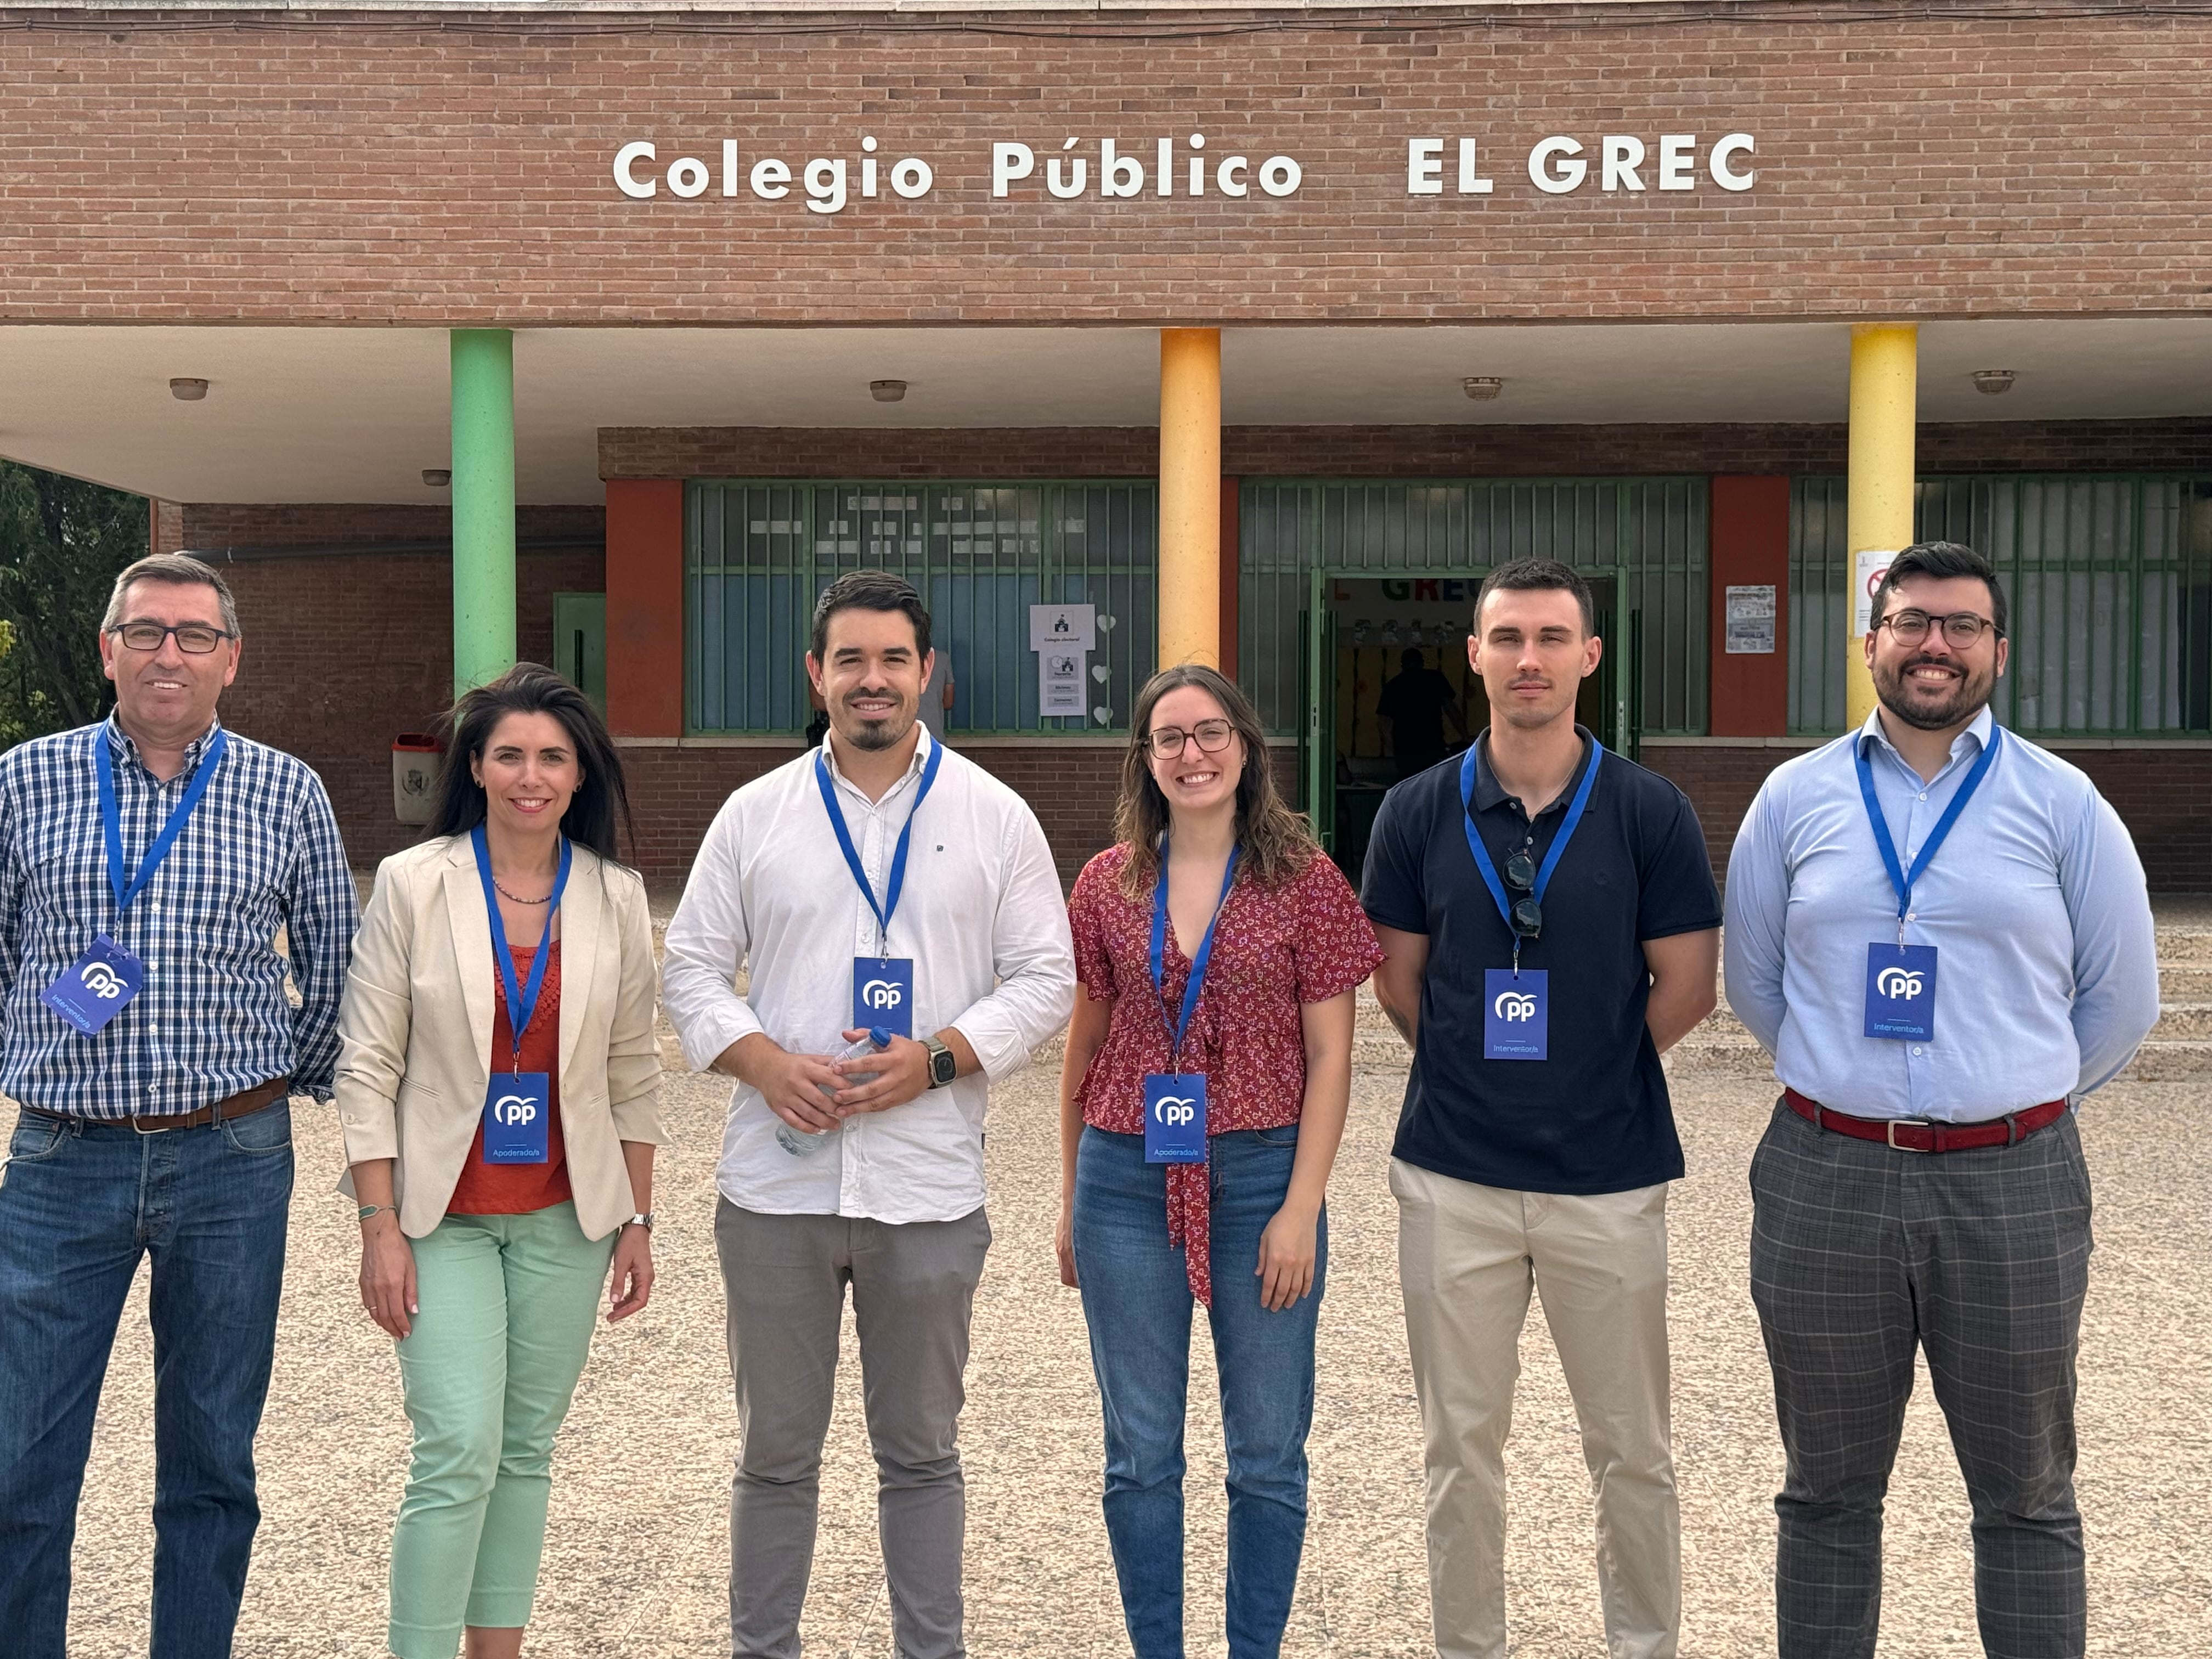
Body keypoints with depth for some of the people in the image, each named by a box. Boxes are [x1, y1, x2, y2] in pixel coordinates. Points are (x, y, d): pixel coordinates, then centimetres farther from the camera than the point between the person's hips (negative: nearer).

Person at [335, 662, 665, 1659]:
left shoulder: (615, 897, 1)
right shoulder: (413, 884, -6)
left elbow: (633, 1073, 7)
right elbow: (368, 1066, -5)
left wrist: (637, 1220, 6)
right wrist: (381, 1226, -9)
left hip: (567, 1218, 3)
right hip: (445, 1215, -3)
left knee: (527, 1452, 10)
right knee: (460, 1452, -10)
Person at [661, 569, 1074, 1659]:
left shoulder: (995, 816, 2)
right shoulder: (756, 813, 5)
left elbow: (1045, 979, 2)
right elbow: (690, 967, 7)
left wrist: (937, 1058, -13)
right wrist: (763, 1061, -12)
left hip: (928, 1189, -1)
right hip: (777, 1182, 1)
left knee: (921, 1449, 12)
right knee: (776, 1451, 11)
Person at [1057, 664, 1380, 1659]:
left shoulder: (1303, 881, -3)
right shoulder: (1108, 883, 4)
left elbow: (1329, 1059, -3)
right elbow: (1085, 1047, 11)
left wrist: (1301, 1207, -8)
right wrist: (1071, 1197, 10)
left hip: (1259, 1179, -2)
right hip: (1127, 1183, 2)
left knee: (1268, 1456, 7)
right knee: (1140, 1455, 10)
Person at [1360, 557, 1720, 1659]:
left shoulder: (1649, 812, -4)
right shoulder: (1419, 813, 1)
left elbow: (1686, 991, 0)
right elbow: (1398, 984, 7)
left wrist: (1588, 1071, 5)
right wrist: (1480, 1072, 5)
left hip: (1610, 1177, -1)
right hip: (1453, 1176, 1)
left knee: (1631, 1451, 10)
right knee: (1461, 1447, 11)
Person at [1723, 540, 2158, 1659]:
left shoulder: (2062, 803, 1)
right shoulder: (1797, 798, 4)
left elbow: (2121, 996, 8)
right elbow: (1752, 979, 13)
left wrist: (2024, 1101, 13)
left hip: (2012, 1187, -1)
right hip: (1824, 1180, 1)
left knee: (2025, 1495, 11)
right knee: (1827, 1490, 13)